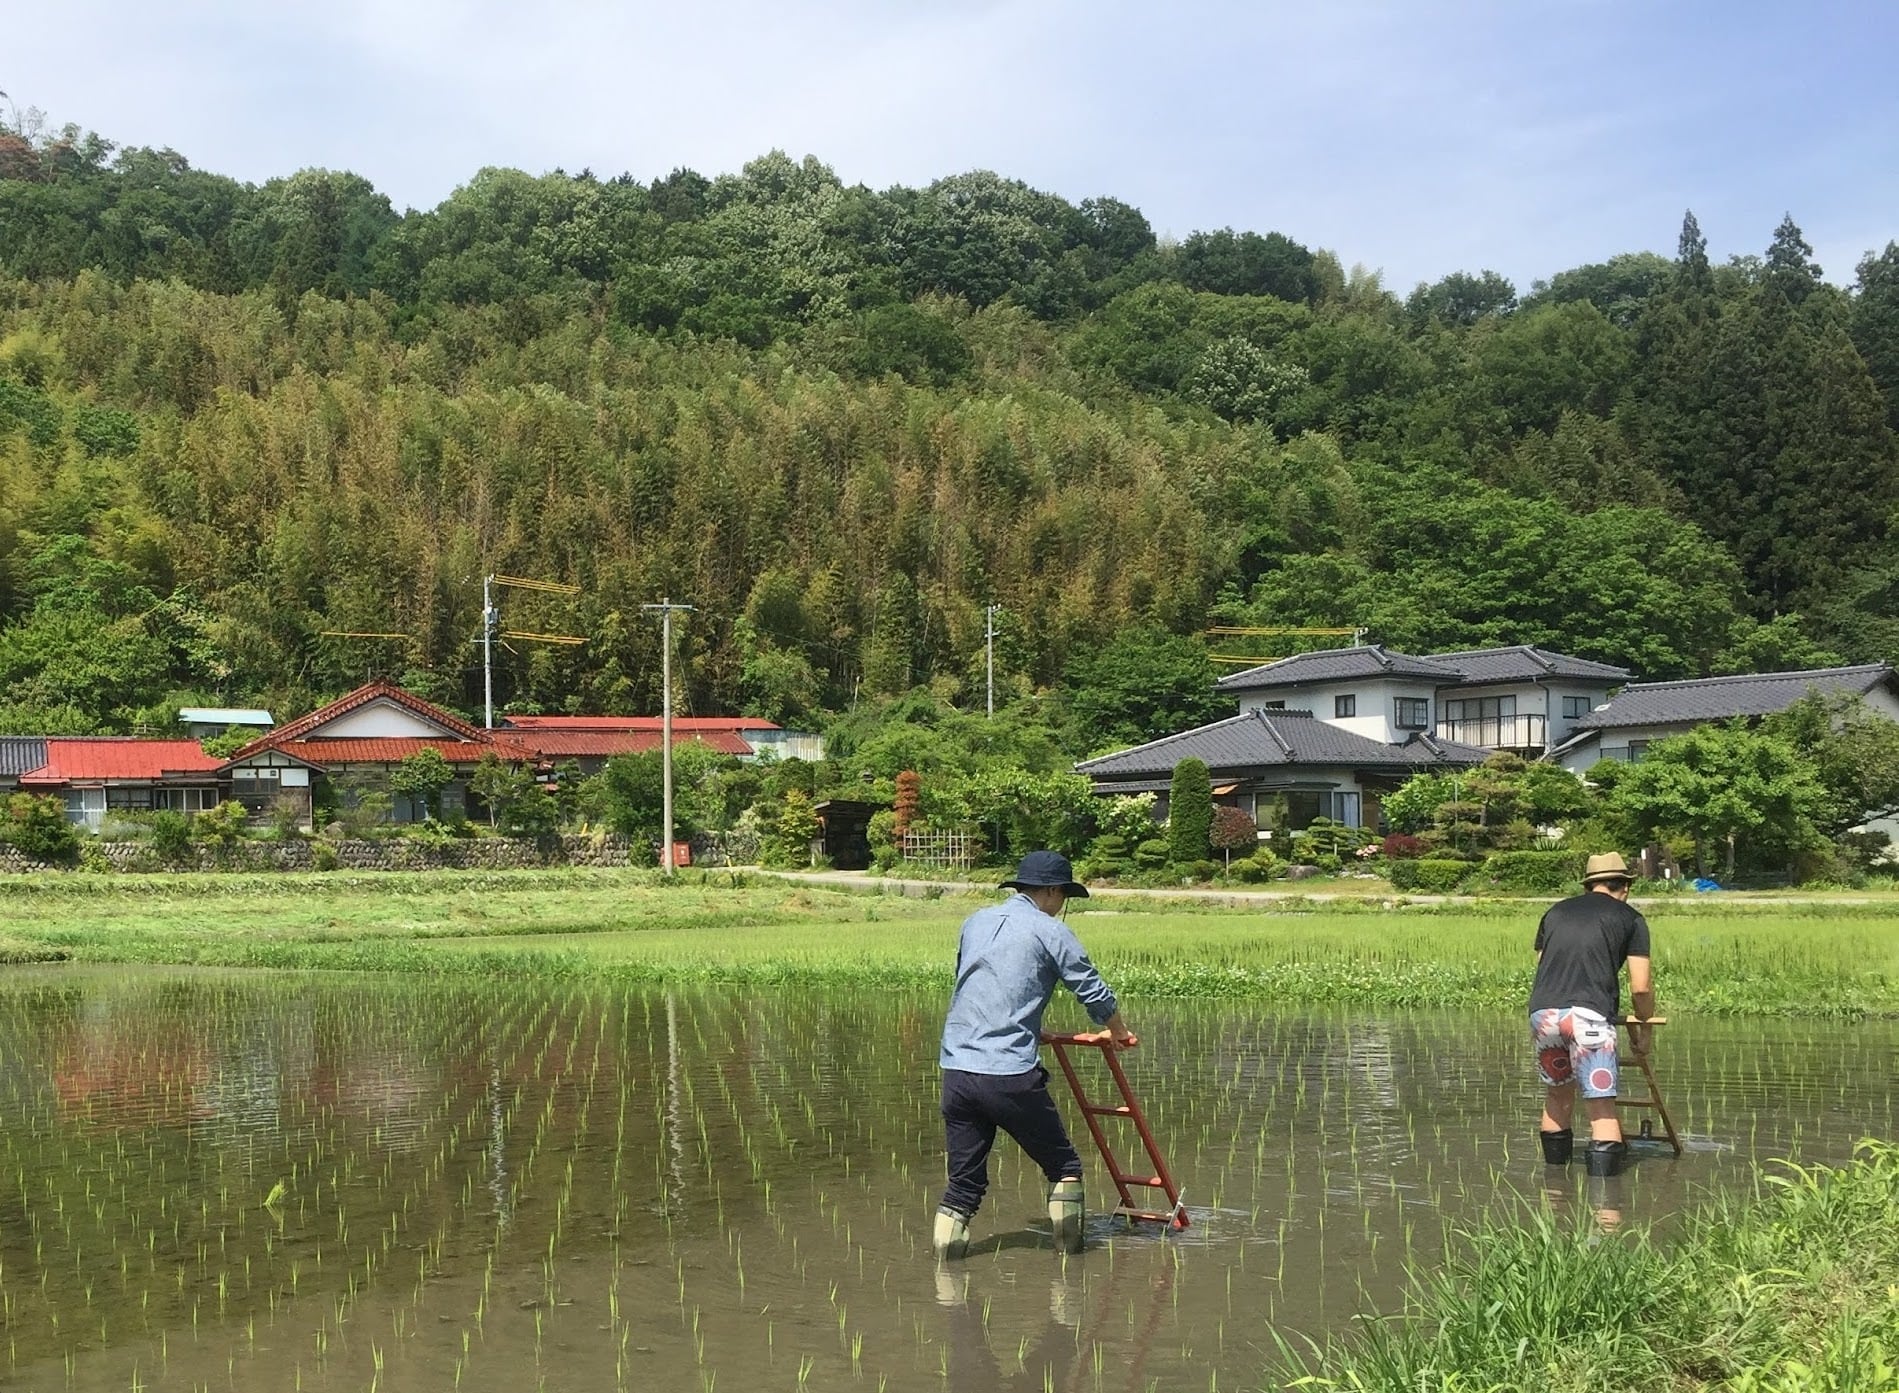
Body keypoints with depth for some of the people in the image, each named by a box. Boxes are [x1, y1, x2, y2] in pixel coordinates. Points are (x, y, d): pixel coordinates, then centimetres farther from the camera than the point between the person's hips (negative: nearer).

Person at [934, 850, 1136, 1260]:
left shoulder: (975, 922, 18)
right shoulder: (1049, 931, 1)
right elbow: (1094, 992, 5)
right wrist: (1119, 1033, 25)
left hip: (956, 1069, 6)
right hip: (1010, 1074, -6)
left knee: (964, 1179, 12)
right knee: (1063, 1165, 11)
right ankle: (1069, 1256, 15)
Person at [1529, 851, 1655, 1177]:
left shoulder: (1555, 912, 25)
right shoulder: (1630, 919, 14)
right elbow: (1641, 987, 9)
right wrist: (1642, 1027, 25)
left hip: (1542, 1011, 4)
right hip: (1589, 1015, -4)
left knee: (1557, 1092, 23)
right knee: (1601, 1102, -2)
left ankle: (1554, 1170, 33)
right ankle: (1603, 1173, -11)